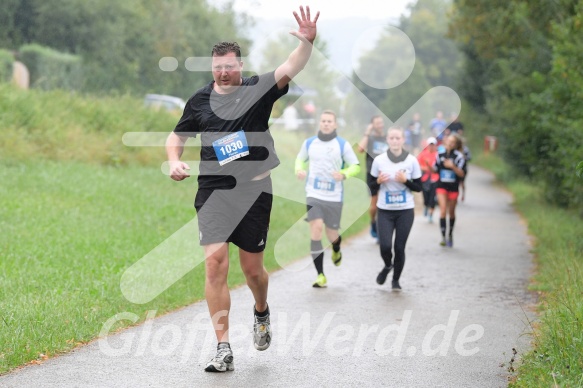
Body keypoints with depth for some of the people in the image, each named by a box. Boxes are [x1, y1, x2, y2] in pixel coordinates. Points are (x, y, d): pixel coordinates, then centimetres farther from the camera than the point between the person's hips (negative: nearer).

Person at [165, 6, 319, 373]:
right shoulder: (200, 100, 6)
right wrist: (174, 160, 0)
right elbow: (177, 135, 20)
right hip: (214, 191, 1)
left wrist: (307, 42, -36)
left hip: (254, 190, -1)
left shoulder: (258, 89, 0)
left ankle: (262, 312, 43)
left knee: (252, 267, 7)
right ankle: (223, 349, -10)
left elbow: (289, 69, -18)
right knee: (215, 261, -14)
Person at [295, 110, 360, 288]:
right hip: (313, 194, 0)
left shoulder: (343, 145, -1)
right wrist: (299, 169, -2)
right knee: (316, 229, -17)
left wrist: (344, 174, -18)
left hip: (334, 197, 0)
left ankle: (336, 250, 49)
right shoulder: (309, 143, 4)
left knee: (332, 235, 7)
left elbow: (356, 166, 3)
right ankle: (320, 275, -12)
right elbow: (300, 158, 20)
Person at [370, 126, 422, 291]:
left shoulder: (412, 161, -3)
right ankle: (387, 266, 26)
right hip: (385, 211, 0)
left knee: (399, 247, 1)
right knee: (385, 246, -9)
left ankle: (396, 280, 21)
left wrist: (405, 181, -16)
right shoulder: (379, 160, -2)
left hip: (405, 211, 0)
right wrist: (379, 181, -15)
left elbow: (418, 187, 2)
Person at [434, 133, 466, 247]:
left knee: (451, 212, 10)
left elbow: (462, 173, -11)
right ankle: (443, 237, -15)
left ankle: (450, 235, 30)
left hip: (453, 188, -1)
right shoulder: (440, 154, 2)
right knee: (443, 210, -14)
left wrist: (452, 166, -25)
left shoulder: (459, 156, -7)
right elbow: (435, 170, 12)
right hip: (441, 186, 1)